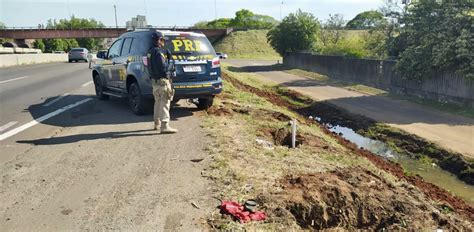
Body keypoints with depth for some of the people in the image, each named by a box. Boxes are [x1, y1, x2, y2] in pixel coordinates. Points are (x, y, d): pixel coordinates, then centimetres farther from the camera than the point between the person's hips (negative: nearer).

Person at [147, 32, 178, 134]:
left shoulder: (151, 52, 14)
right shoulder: (159, 52, -15)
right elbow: (163, 66, -21)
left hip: (154, 80, 10)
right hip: (162, 80, -10)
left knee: (158, 102, 20)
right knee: (164, 103, -10)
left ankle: (157, 123, 30)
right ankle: (164, 126, -12)